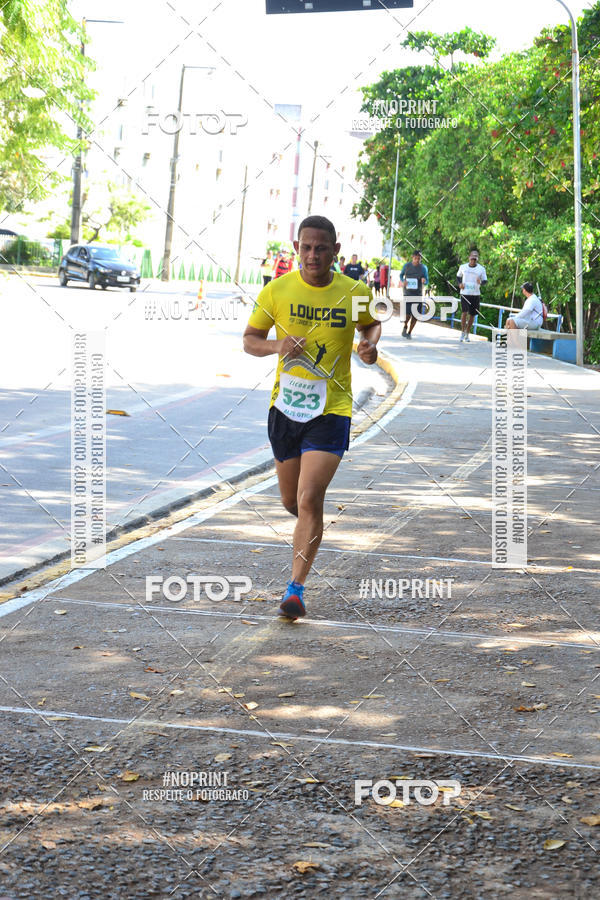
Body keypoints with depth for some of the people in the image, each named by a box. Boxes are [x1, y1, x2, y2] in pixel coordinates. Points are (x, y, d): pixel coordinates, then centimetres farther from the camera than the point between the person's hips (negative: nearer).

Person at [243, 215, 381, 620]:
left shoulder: (356, 293, -3)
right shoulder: (277, 290, -3)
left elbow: (371, 323, 18)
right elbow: (250, 339, 6)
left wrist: (371, 345, -5)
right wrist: (276, 346, -15)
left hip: (332, 409, -2)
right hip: (285, 406, 2)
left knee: (309, 500, -15)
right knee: (292, 501, 14)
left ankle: (296, 588, -7)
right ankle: (312, 522, 52)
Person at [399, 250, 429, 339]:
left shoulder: (423, 268, 0)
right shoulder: (406, 266, 0)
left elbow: (427, 281, 4)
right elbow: (401, 275, 16)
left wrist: (424, 281, -21)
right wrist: (402, 281, -6)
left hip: (418, 294, 1)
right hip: (408, 294, -1)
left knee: (415, 315, 1)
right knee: (408, 314, -13)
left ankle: (409, 332, 22)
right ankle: (405, 327, 19)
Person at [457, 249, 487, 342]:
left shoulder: (481, 269, 0)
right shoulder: (463, 267, 4)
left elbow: (485, 281, 0)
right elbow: (458, 276, 20)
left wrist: (480, 282, -24)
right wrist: (459, 283, -2)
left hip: (475, 294, 1)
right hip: (464, 293, -1)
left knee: (472, 314, 4)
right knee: (464, 312, -15)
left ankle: (467, 333, 19)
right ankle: (462, 332, -2)